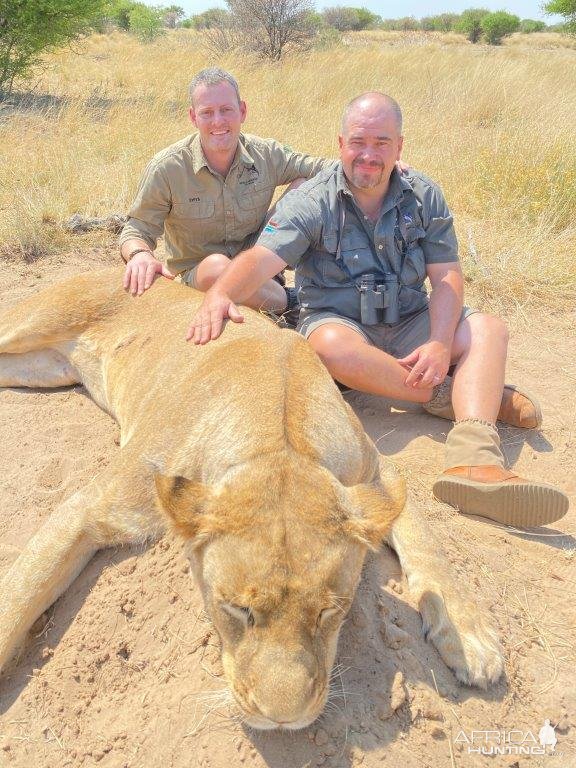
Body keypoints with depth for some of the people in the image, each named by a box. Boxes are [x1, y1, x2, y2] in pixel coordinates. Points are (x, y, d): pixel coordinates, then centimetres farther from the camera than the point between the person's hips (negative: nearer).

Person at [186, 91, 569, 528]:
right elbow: (263, 258, -23)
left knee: (489, 329, -21)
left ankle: (474, 460, -44)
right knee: (333, 345, -38)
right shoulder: (311, 202, -8)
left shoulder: (424, 197, 2)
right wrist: (220, 294, -46)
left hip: (409, 324, 3)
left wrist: (440, 342, -23)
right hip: (337, 322, -3)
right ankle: (466, 395, -23)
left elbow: (446, 276, -5)